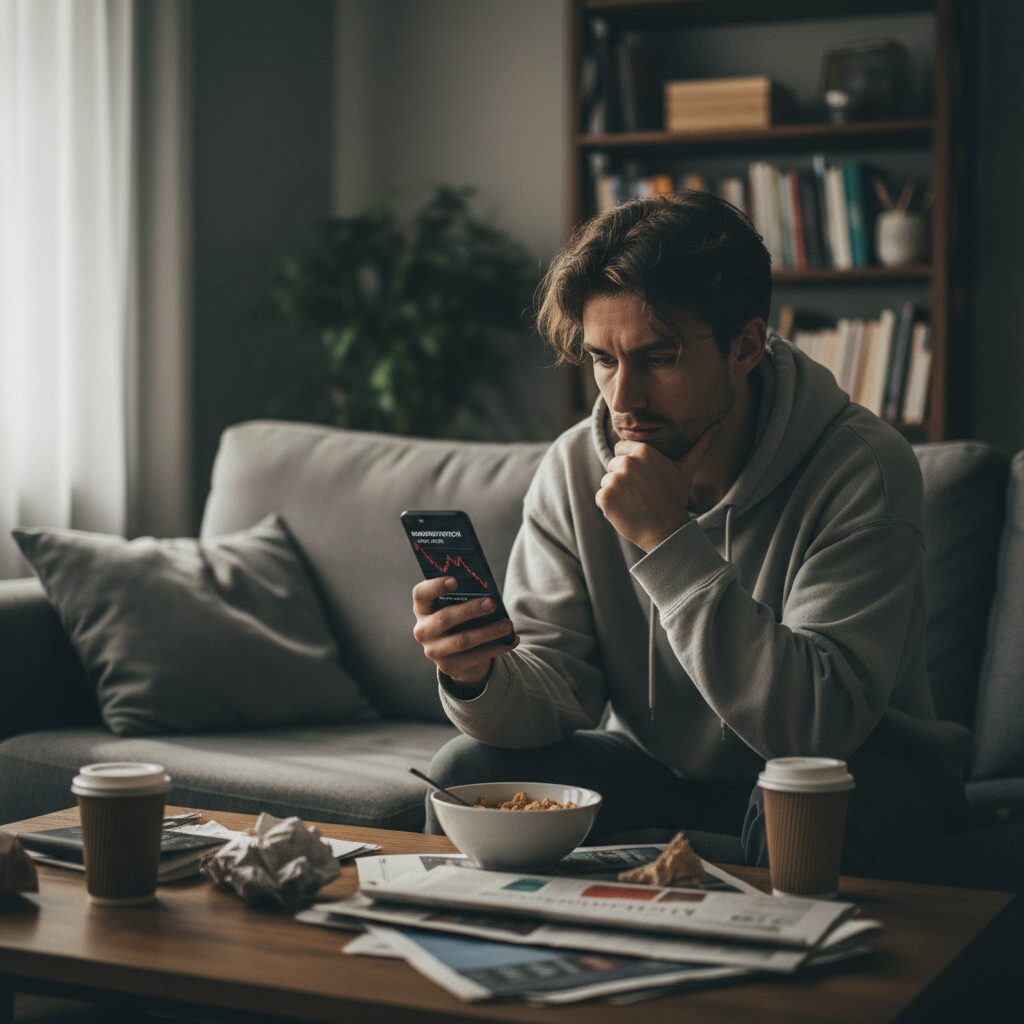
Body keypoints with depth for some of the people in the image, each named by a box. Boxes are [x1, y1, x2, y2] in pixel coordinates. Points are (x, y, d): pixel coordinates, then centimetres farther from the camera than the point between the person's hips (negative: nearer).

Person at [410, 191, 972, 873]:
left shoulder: (863, 470, -24)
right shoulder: (574, 470, -9)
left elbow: (821, 723, -32)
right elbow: (555, 685, -11)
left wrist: (672, 541, -37)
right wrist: (480, 677, -35)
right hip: (658, 764, 3)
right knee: (471, 770, -18)